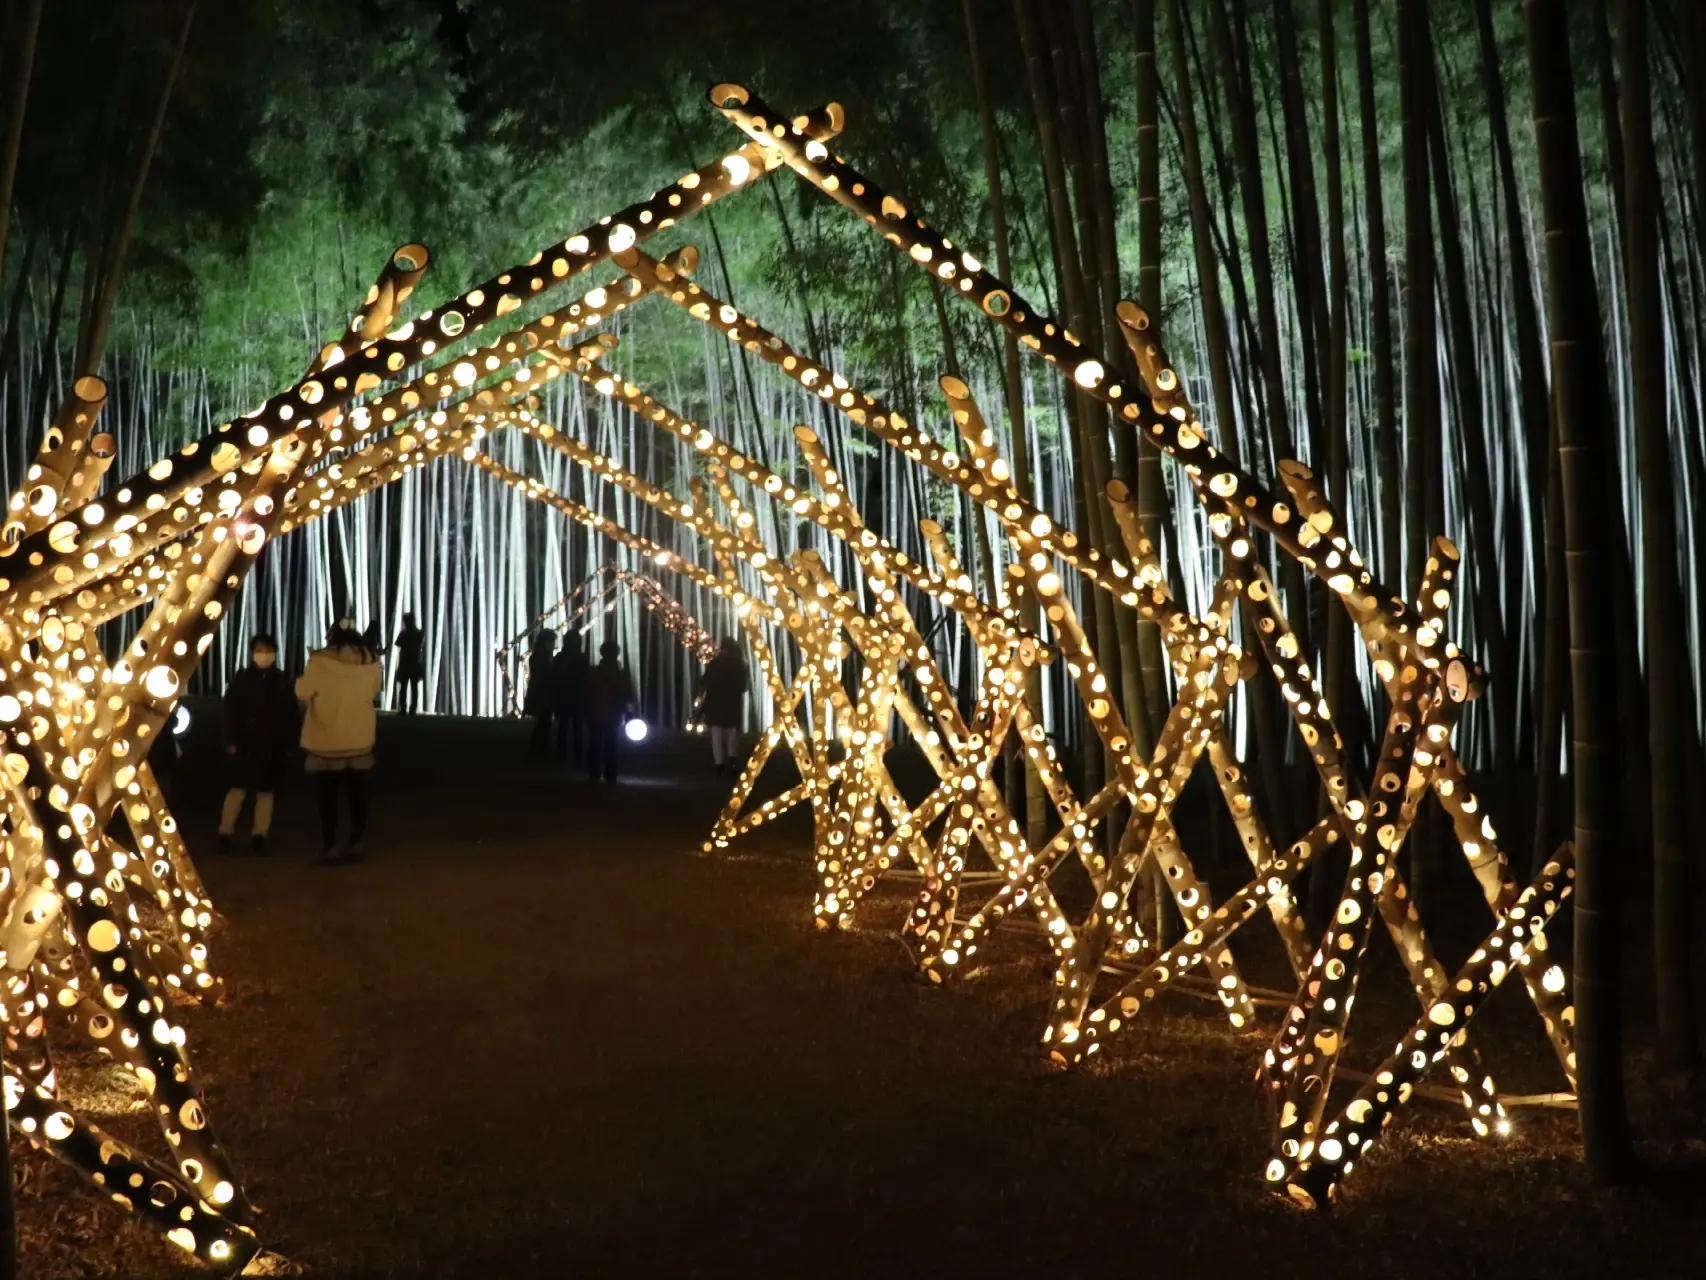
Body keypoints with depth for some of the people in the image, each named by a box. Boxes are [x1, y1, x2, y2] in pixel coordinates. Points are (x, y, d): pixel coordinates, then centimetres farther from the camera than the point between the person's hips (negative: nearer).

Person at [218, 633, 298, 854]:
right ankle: (225, 833, 4)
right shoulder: (240, 679, 2)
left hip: (271, 746, 2)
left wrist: (284, 742, -3)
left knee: (265, 791, 5)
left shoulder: (282, 682, 5)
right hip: (244, 744, -2)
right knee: (238, 789, -3)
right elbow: (230, 712, 0)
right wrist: (230, 741, -7)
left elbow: (290, 716, 5)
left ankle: (259, 836, 10)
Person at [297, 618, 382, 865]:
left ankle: (331, 848, 3)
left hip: (327, 740, -3)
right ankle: (355, 844, 14)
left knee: (328, 795, 3)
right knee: (357, 792, 10)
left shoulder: (320, 661, -15)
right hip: (360, 738, 3)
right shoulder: (370, 659, -4)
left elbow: (303, 692, -6)